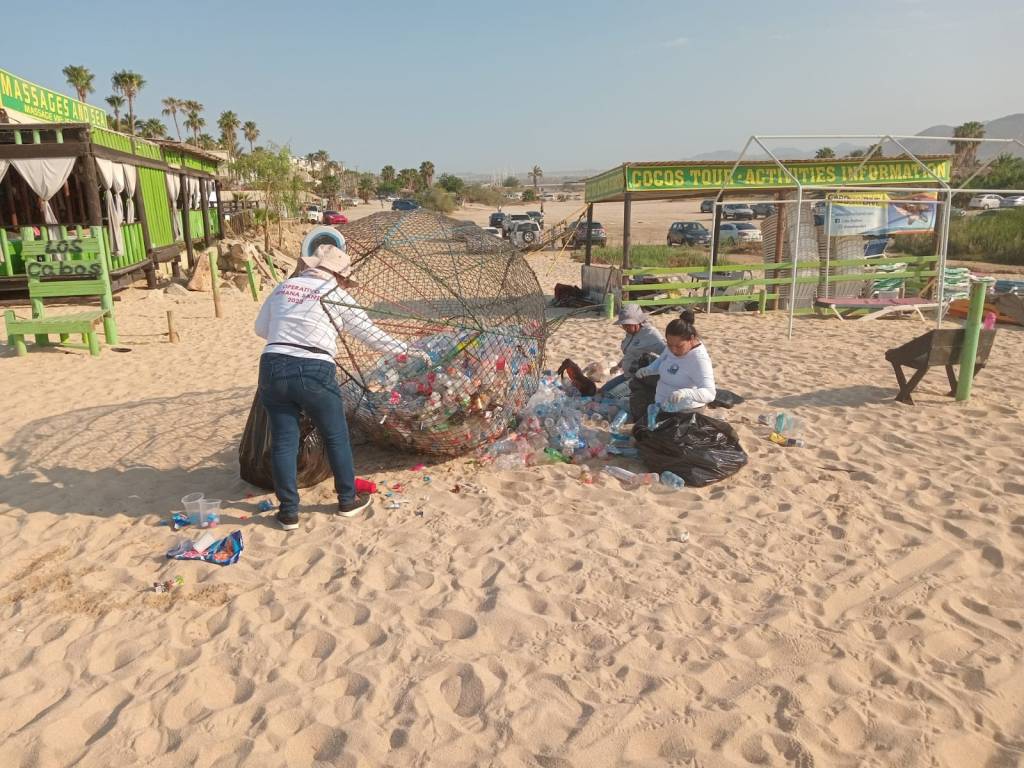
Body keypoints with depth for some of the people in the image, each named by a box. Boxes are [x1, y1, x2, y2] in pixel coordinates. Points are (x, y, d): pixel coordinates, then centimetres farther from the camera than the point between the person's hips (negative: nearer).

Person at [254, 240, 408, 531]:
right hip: (313, 373, -3)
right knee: (337, 438, 15)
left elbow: (261, 329, 22)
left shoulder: (283, 288, 13)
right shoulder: (338, 297, 2)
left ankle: (288, 512, 18)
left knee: (283, 442, 11)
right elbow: (371, 334, 5)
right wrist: (407, 351, 15)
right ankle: (348, 501, 28)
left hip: (273, 368, 4)